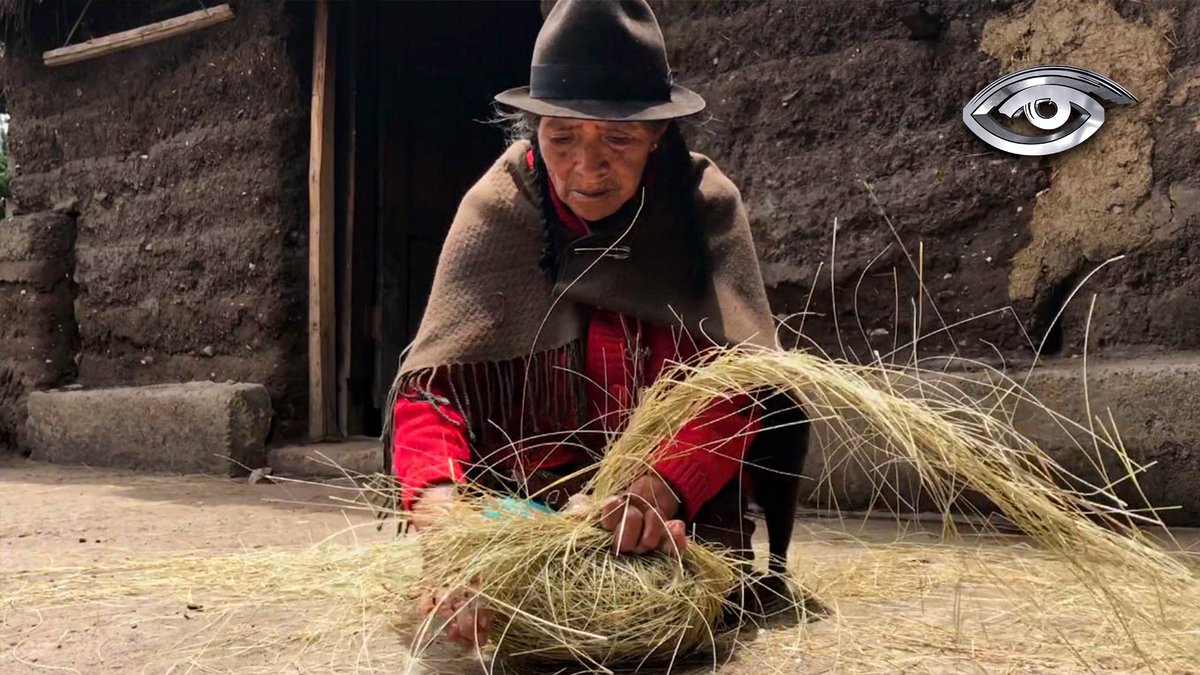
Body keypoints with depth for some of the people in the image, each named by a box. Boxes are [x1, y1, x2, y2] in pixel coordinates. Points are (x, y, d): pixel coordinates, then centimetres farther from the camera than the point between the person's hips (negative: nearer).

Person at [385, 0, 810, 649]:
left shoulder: (705, 202, -8)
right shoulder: (498, 207, -9)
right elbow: (433, 385, -18)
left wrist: (665, 484, -38)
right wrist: (439, 506, -39)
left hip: (686, 502, 1)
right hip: (533, 491, 0)